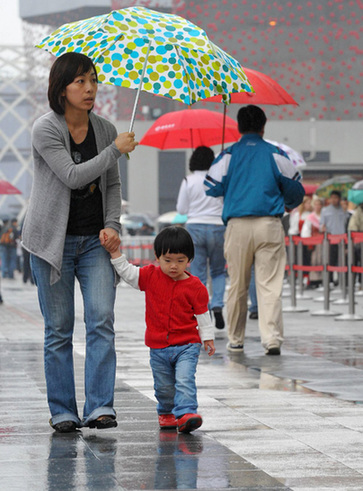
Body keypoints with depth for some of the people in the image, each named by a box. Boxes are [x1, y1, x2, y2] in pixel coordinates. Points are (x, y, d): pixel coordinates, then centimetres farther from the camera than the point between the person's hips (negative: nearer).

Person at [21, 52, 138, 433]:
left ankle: (100, 407, -10)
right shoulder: (45, 129, -9)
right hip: (53, 240, -3)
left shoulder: (104, 129, 6)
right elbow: (73, 176, -19)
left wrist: (112, 225, -4)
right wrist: (116, 150, -15)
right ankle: (62, 412, 12)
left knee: (102, 320, -10)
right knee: (59, 329, 3)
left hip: (95, 242, 3)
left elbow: (112, 185, 11)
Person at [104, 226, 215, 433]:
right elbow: (128, 273, 5)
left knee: (185, 380, -18)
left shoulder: (195, 286, -6)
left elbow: (202, 314, 2)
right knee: (164, 386, 14)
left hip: (187, 346, -3)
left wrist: (208, 338, 4)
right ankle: (167, 413, 33)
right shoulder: (151, 276, -1)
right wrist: (116, 253, -5)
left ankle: (186, 413, -25)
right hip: (158, 347, 3)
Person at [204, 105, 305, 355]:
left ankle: (236, 340, 17)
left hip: (238, 225, 1)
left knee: (237, 286, 10)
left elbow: (212, 188, 2)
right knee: (270, 285, -3)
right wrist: (290, 205, 32)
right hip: (270, 224, -1)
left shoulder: (228, 155, 4)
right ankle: (272, 337, -15)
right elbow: (295, 189, 9)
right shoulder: (276, 154, 5)